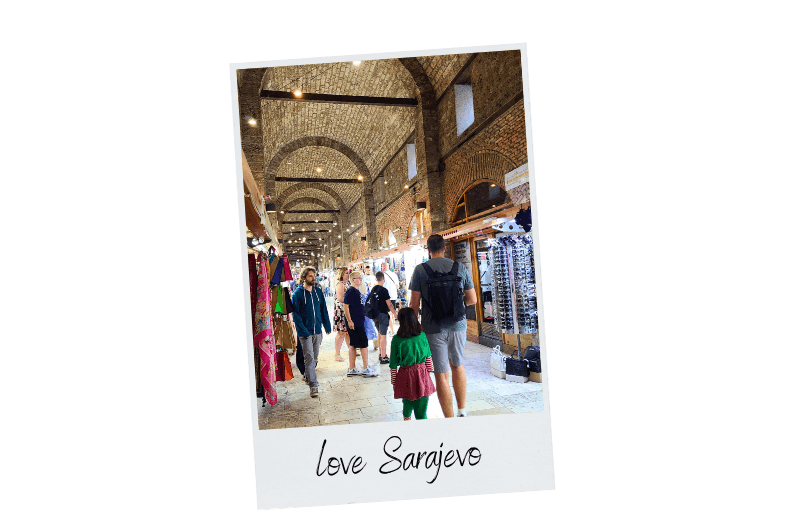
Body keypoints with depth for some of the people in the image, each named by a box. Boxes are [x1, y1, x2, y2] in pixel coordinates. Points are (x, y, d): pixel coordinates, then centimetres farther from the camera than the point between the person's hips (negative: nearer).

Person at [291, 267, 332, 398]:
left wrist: (327, 326, 9)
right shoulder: (298, 293, -7)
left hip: (318, 330, 5)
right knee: (309, 358, -7)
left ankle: (307, 376, 37)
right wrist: (303, 331, -16)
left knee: (315, 357, 15)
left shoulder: (318, 291, 8)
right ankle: (313, 386, -5)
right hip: (305, 332, -5)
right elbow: (295, 314, -9)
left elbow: (323, 310, 13)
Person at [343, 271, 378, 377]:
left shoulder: (356, 291, 16)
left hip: (359, 323, 10)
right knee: (364, 344, -4)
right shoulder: (351, 291, -13)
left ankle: (352, 370, 17)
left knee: (353, 345, 11)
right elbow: (346, 306, -19)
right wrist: (350, 321, -21)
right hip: (354, 323, -10)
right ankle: (366, 369, 3)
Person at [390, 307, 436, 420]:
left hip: (405, 376, -1)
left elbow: (393, 364, -6)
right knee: (421, 406, 7)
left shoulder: (397, 340, -12)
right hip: (422, 374, 1)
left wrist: (393, 380, 5)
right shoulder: (422, 336, -5)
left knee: (407, 403, 20)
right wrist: (429, 371, 19)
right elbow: (428, 357, 5)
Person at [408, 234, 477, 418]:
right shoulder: (460, 267, 2)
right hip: (458, 325, 3)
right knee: (457, 366, 24)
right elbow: (472, 299, 6)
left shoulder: (420, 270, -5)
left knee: (441, 375, 5)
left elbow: (414, 304, -7)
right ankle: (462, 411, 24)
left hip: (434, 328, -3)